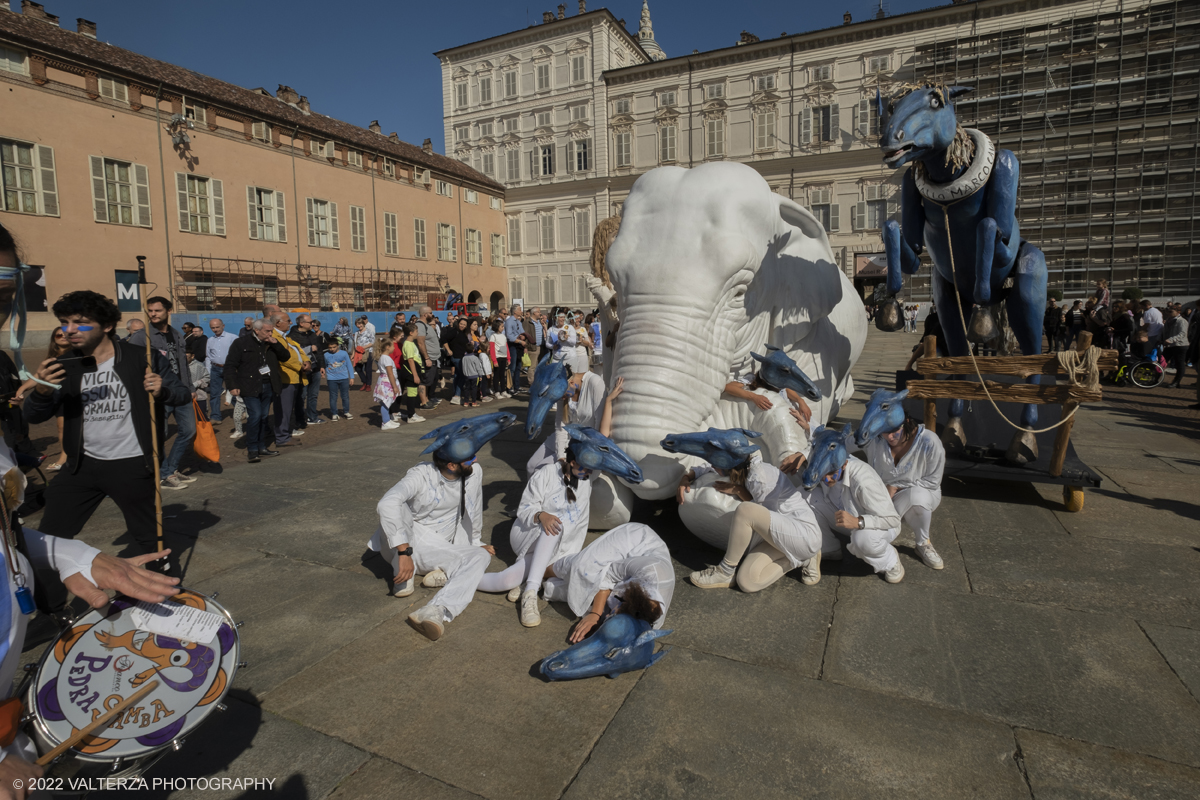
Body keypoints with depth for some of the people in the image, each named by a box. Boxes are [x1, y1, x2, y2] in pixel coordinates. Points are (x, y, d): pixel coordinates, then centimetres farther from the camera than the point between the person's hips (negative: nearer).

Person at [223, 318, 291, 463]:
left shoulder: (271, 344, 12)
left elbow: (286, 356, 9)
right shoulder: (241, 343, -4)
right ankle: (252, 450, -3)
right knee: (255, 415, -12)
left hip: (268, 386, 5)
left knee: (263, 417, 9)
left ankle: (261, 447, 18)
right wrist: (233, 386, -11)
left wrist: (276, 343, -5)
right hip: (251, 387, -5)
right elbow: (230, 365, -4)